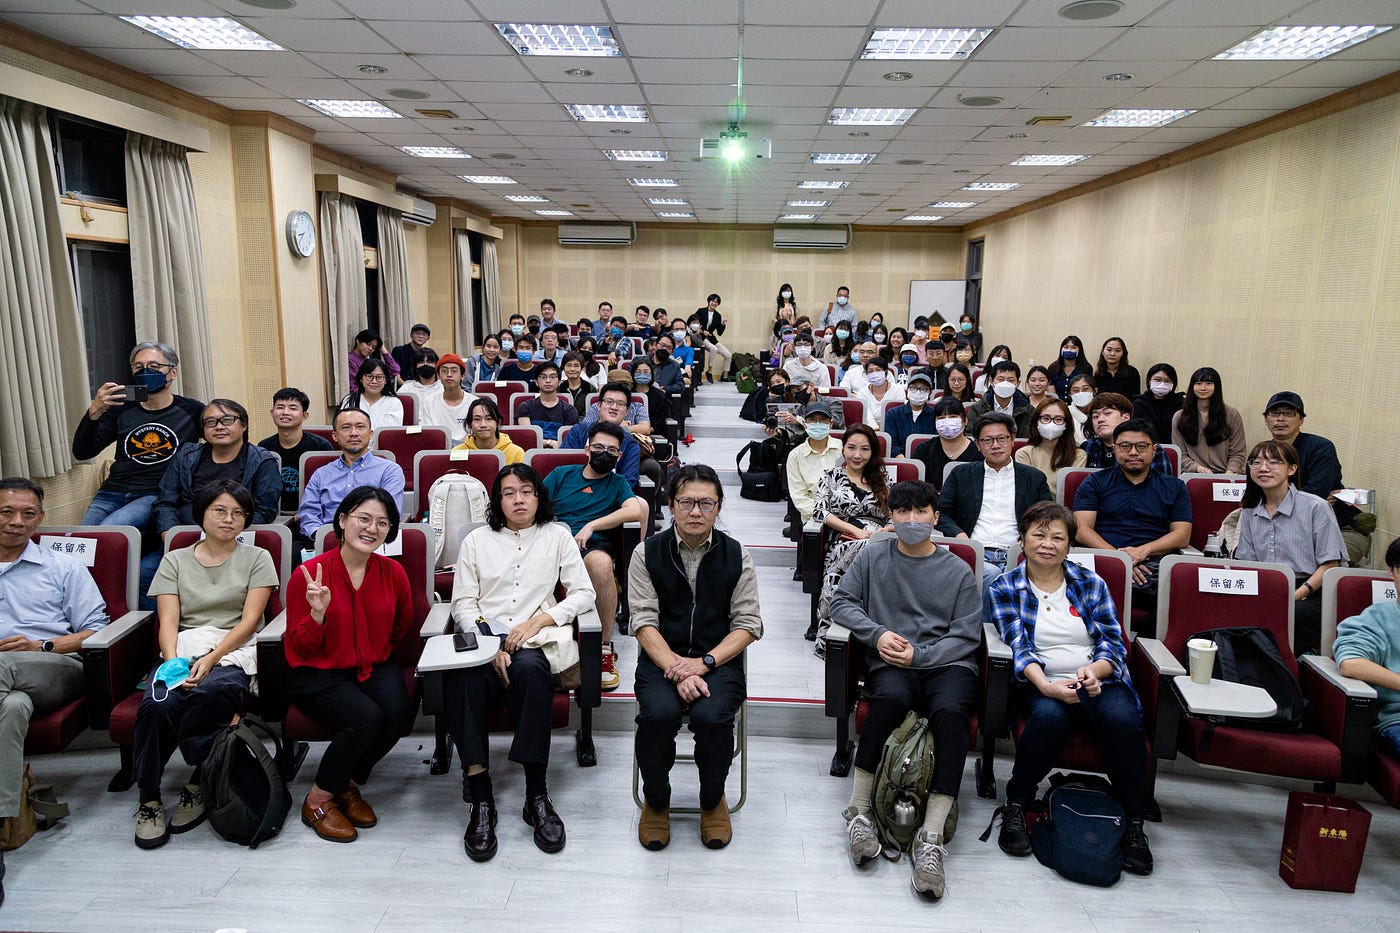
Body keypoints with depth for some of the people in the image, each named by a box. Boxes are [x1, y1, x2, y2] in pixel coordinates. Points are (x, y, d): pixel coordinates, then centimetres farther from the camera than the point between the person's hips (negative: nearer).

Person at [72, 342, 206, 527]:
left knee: (106, 531, -29)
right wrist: (94, 412, -11)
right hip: (112, 492, 4)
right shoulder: (121, 409, 14)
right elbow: (82, 453, 5)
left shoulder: (192, 410, 7)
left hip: (156, 496, -4)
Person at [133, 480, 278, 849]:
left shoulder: (256, 559, 13)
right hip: (182, 650, 2)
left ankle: (197, 784, -17)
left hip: (233, 654, -2)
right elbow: (168, 621, 5)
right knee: (157, 704, -33)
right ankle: (148, 797, -12)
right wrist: (174, 665, -15)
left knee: (209, 691, -38)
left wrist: (212, 658, -15)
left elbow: (249, 621, 2)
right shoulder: (175, 561, 18)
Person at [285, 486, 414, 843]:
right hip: (319, 674, -4)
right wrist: (318, 613, -25)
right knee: (365, 717, -30)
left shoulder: (393, 573, -2)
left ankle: (348, 786, 1)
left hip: (375, 667, 4)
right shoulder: (308, 575, -13)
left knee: (398, 710, -27)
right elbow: (299, 650, -10)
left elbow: (402, 630, 17)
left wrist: (376, 653, 8)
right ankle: (318, 800, -2)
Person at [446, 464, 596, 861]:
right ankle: (480, 797, -29)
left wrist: (538, 620, -8)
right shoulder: (477, 540, 16)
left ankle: (537, 795, -30)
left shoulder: (557, 536, 14)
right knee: (464, 680, -34)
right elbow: (463, 604, 8)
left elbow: (584, 593, 7)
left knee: (529, 668, -37)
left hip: (536, 640, -1)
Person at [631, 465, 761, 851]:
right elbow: (644, 622, -4)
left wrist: (703, 663, -14)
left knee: (711, 716, -29)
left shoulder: (736, 556, 3)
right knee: (658, 713, -29)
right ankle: (656, 800, 2)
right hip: (661, 657, 0)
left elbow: (747, 625, 0)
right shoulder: (647, 553, 1)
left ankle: (713, 800, 4)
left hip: (719, 659, 0)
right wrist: (677, 669, -18)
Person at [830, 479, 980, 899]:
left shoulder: (958, 570, 11)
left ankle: (931, 835, -33)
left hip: (947, 663, 0)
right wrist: (877, 633, -7)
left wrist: (919, 656, -10)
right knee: (891, 697, -37)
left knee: (950, 709, -35)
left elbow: (966, 635, 5)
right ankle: (859, 809, -23)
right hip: (890, 663, 0)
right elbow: (842, 602, 10)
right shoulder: (873, 556, 13)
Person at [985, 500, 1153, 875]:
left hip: (1099, 680, 2)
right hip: (1041, 683, -2)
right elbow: (1018, 647, -5)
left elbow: (1114, 643, 6)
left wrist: (1094, 671, -17)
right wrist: (1046, 686, -24)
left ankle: (1133, 823, -11)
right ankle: (1015, 807, -15)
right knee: (1049, 716, -36)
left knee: (1123, 720, -31)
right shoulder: (1004, 589, 6)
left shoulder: (1092, 583, 11)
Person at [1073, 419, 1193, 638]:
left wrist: (1143, 550, -6)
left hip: (1156, 564, 1)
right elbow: (1082, 529, 7)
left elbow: (1182, 535, 12)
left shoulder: (1173, 487, 24)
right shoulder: (1095, 483, 19)